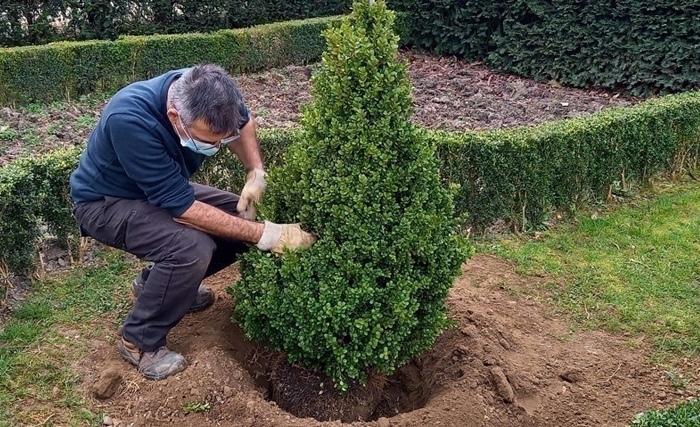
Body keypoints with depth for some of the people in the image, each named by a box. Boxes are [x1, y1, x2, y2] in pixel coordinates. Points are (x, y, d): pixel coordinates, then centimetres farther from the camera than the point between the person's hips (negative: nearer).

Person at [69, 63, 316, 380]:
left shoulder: (203, 92, -21)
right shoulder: (129, 120, -40)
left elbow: (244, 123, 3)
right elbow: (181, 206, -37)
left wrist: (256, 173, -15)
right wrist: (265, 234, -36)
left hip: (163, 188, 7)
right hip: (106, 202, -7)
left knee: (243, 217, -2)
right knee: (192, 248, -31)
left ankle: (155, 281, 15)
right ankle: (140, 341, -7)